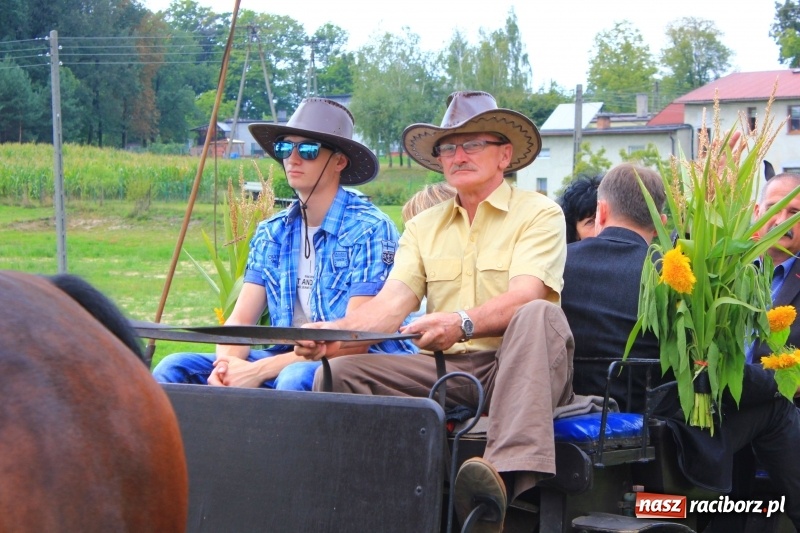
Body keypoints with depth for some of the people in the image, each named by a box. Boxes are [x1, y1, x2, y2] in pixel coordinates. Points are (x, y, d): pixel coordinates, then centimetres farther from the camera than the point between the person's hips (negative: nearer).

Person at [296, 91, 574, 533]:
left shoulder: (538, 214, 4)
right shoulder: (424, 226, 18)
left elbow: (524, 297, -14)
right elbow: (392, 304, 3)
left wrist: (464, 323, -35)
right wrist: (337, 331, -20)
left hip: (514, 368, -4)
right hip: (443, 369, 4)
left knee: (540, 315, -37)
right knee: (340, 372, -18)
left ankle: (508, 473, -55)